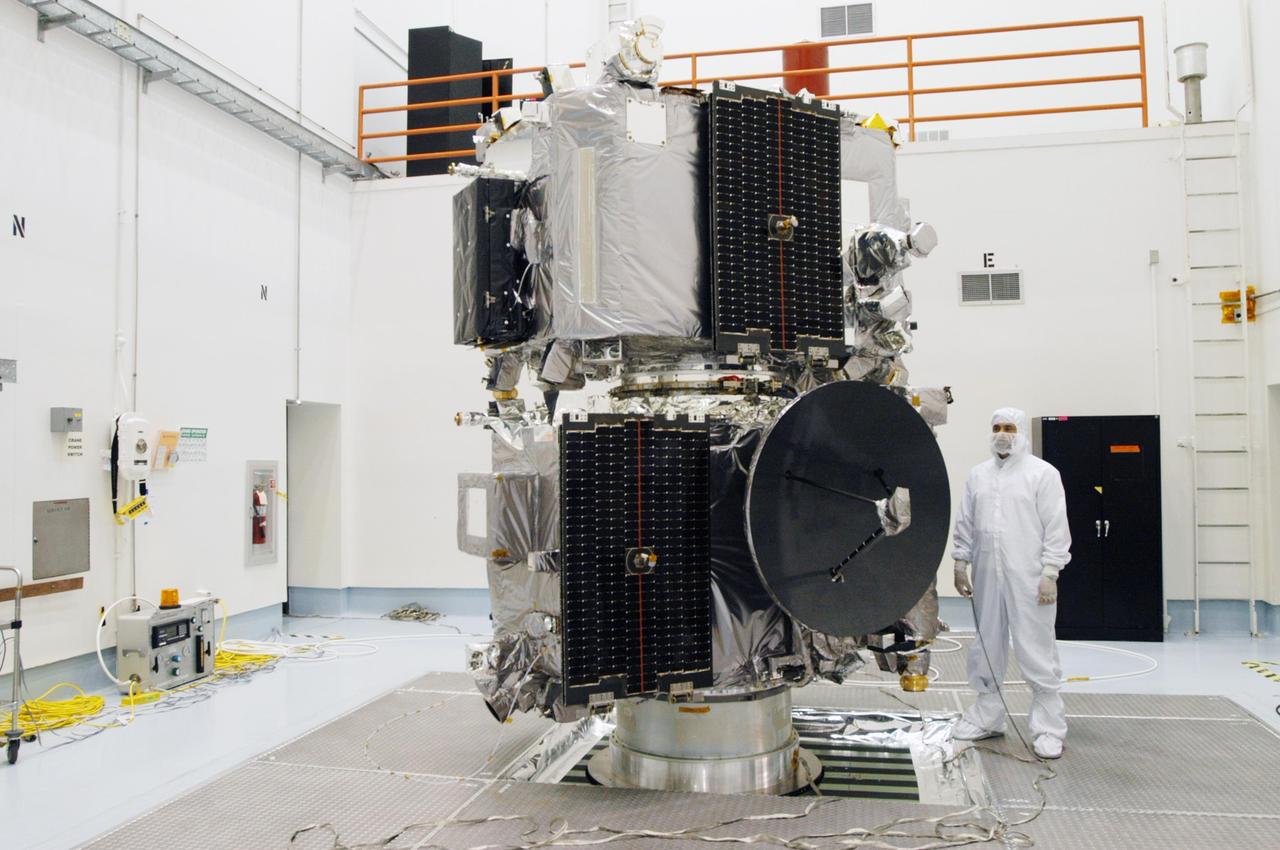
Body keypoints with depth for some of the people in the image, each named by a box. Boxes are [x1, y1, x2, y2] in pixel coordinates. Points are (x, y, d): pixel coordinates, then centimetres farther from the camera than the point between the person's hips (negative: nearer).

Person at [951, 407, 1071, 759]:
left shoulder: (1043, 473, -2)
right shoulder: (978, 475, 13)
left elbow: (1056, 528, -7)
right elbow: (965, 524, 15)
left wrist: (1050, 573, -12)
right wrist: (960, 563, 10)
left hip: (1028, 579, -5)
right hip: (986, 576, 5)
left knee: (1036, 651, -3)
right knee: (986, 648, 13)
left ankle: (1049, 729, 8)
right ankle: (986, 718, 26)